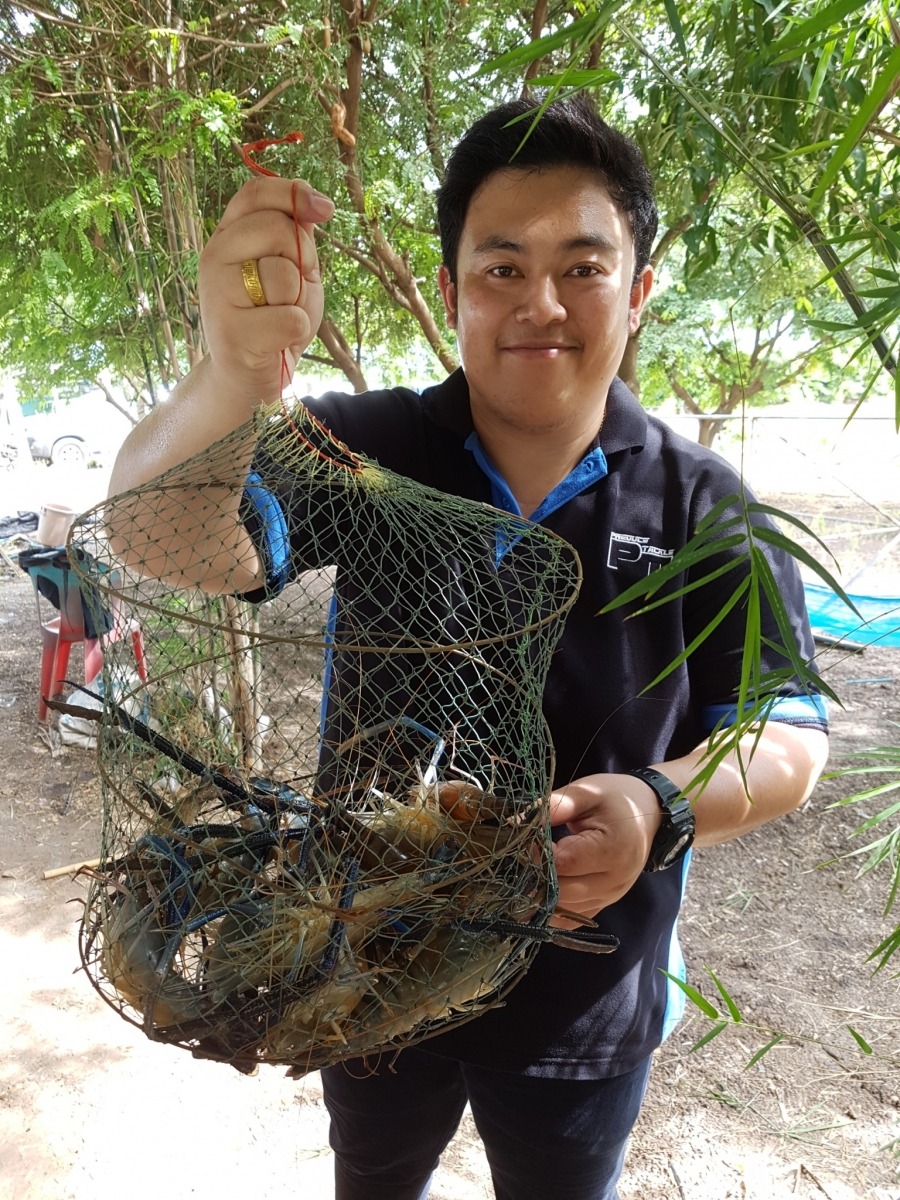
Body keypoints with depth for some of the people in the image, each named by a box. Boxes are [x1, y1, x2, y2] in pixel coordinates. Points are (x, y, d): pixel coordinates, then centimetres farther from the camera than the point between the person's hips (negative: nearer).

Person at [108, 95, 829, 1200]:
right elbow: (166, 541, -29)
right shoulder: (368, 450, -14)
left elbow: (789, 737, -10)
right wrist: (236, 372, -50)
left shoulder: (704, 507, -12)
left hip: (585, 1005, 0)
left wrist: (663, 807, -32)